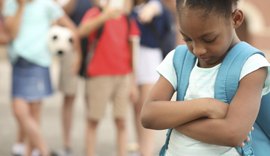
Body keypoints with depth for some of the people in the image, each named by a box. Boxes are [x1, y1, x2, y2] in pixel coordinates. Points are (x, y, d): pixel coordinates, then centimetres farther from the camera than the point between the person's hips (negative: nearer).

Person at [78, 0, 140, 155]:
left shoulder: (127, 19, 10)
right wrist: (104, 16, -39)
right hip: (99, 75, -3)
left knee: (121, 120, 2)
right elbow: (82, 31, -23)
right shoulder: (96, 13, -1)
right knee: (93, 120, 3)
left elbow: (133, 48, 11)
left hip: (123, 76, 3)